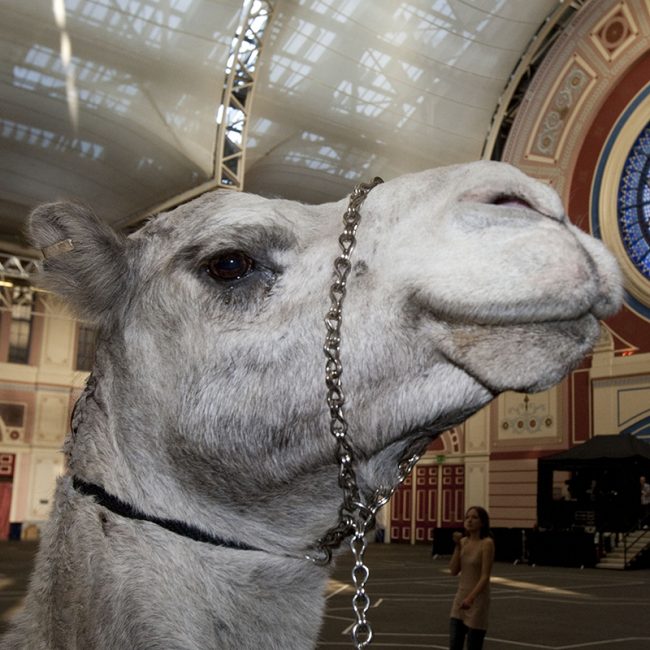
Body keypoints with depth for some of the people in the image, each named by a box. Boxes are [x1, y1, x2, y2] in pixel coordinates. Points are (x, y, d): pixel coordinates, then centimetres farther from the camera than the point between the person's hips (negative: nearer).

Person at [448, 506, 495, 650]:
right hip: (460, 597, 6)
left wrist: (471, 598, -31)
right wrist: (457, 546, -7)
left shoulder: (487, 543, -14)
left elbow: (485, 576, -20)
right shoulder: (464, 541, 6)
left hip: (477, 599, -6)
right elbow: (454, 571, 2)